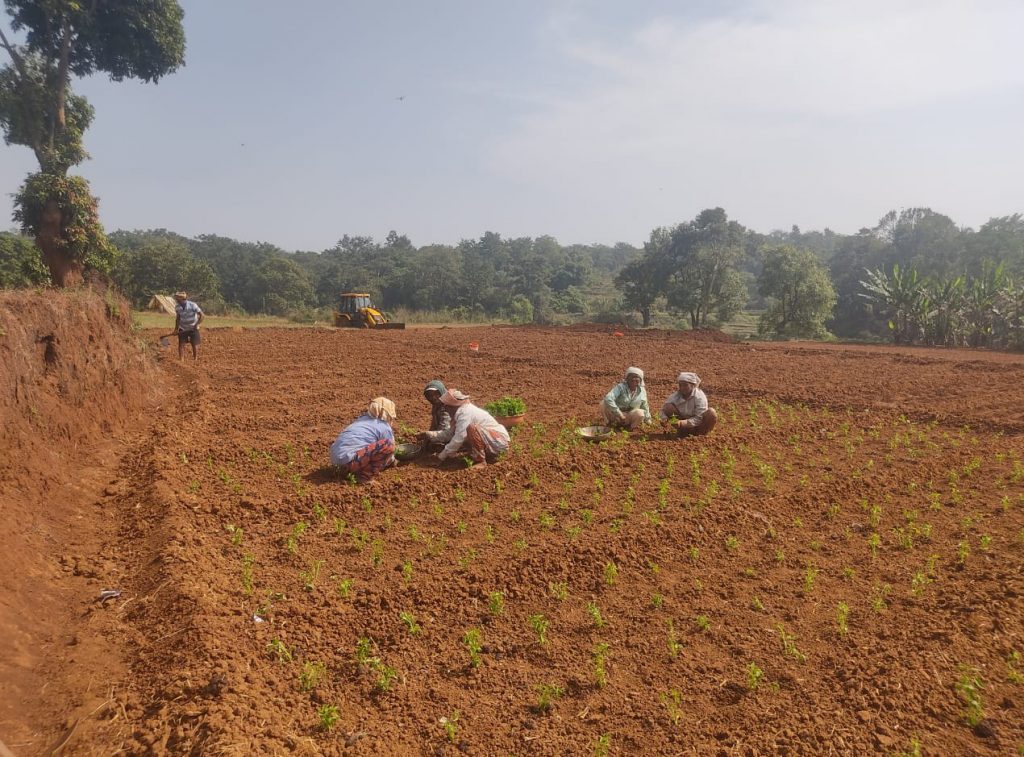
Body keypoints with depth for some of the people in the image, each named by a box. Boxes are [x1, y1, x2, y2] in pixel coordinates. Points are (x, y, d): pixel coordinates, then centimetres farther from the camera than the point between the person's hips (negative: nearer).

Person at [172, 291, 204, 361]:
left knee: (195, 345, -2)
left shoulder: (192, 305, -20)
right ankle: (181, 360, -1)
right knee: (181, 344, -6)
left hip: (193, 329, -3)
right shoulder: (177, 307, -7)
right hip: (183, 329, 3)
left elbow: (201, 315, -16)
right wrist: (176, 329, 0)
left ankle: (195, 360, 12)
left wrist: (197, 324, -23)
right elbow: (178, 318, 6)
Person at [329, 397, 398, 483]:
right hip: (349, 461, -9)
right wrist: (393, 461, 34)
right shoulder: (385, 428, 1)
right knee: (388, 445, -13)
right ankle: (364, 476, -9)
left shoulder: (362, 419, 24)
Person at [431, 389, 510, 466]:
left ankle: (480, 461, -17)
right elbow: (450, 434, 13)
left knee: (472, 428, -31)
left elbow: (458, 439, -24)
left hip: (499, 443, -10)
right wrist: (429, 434, 7)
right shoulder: (461, 410, 9)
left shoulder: (464, 413, -20)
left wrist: (442, 455, -15)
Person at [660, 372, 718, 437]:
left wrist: (683, 423, -42)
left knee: (711, 413, -31)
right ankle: (682, 431, -3)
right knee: (668, 407, -21)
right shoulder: (675, 396, -13)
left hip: (698, 425, -2)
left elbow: (699, 419, -29)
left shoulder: (699, 397, -23)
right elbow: (663, 411, -10)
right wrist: (664, 419, -34)